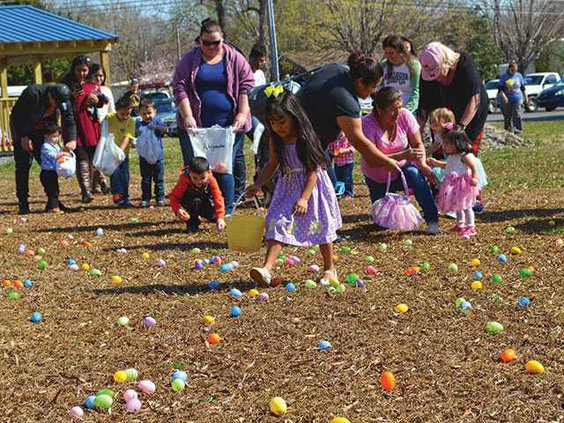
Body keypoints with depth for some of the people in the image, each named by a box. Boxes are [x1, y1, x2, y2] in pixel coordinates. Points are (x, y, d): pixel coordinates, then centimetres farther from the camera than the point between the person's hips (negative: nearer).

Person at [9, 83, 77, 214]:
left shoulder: (64, 101, -15)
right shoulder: (32, 93, -30)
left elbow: (69, 121, -11)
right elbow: (16, 114, -21)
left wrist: (72, 140, -28)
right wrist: (23, 137, -21)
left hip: (42, 132, 5)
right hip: (22, 130, -5)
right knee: (23, 165, -9)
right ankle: (23, 204, -6)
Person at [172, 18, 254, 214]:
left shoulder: (235, 59, 7)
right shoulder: (189, 60, 7)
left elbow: (247, 86, 5)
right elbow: (180, 88, 1)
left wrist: (242, 113, -7)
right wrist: (187, 116, -10)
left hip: (228, 125, -1)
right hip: (196, 126, 1)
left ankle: (226, 213, 3)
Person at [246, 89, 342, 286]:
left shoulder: (306, 139, -20)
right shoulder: (275, 140, -4)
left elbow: (313, 171, -20)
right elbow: (273, 163, 11)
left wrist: (304, 198, -26)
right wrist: (258, 184, 1)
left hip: (311, 186, -4)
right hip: (288, 187, 4)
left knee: (321, 225, 8)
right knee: (278, 223, -10)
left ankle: (329, 268, 26)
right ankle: (266, 269, -19)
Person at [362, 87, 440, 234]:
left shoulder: (405, 116, -15)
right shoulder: (367, 124, -24)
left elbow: (418, 144, -8)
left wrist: (422, 163, -29)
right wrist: (403, 155, -40)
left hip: (403, 169, 1)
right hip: (378, 179, -1)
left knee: (415, 174, -34)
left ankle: (432, 220, -26)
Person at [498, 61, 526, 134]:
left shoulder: (519, 76, 7)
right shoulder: (503, 77, -1)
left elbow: (523, 87, 17)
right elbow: (500, 89, -7)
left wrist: (525, 96, 20)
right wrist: (503, 96, -23)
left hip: (517, 99, 0)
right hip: (507, 100, 0)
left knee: (517, 114, -14)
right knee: (507, 117, 6)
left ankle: (518, 129, -19)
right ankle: (508, 129, 18)